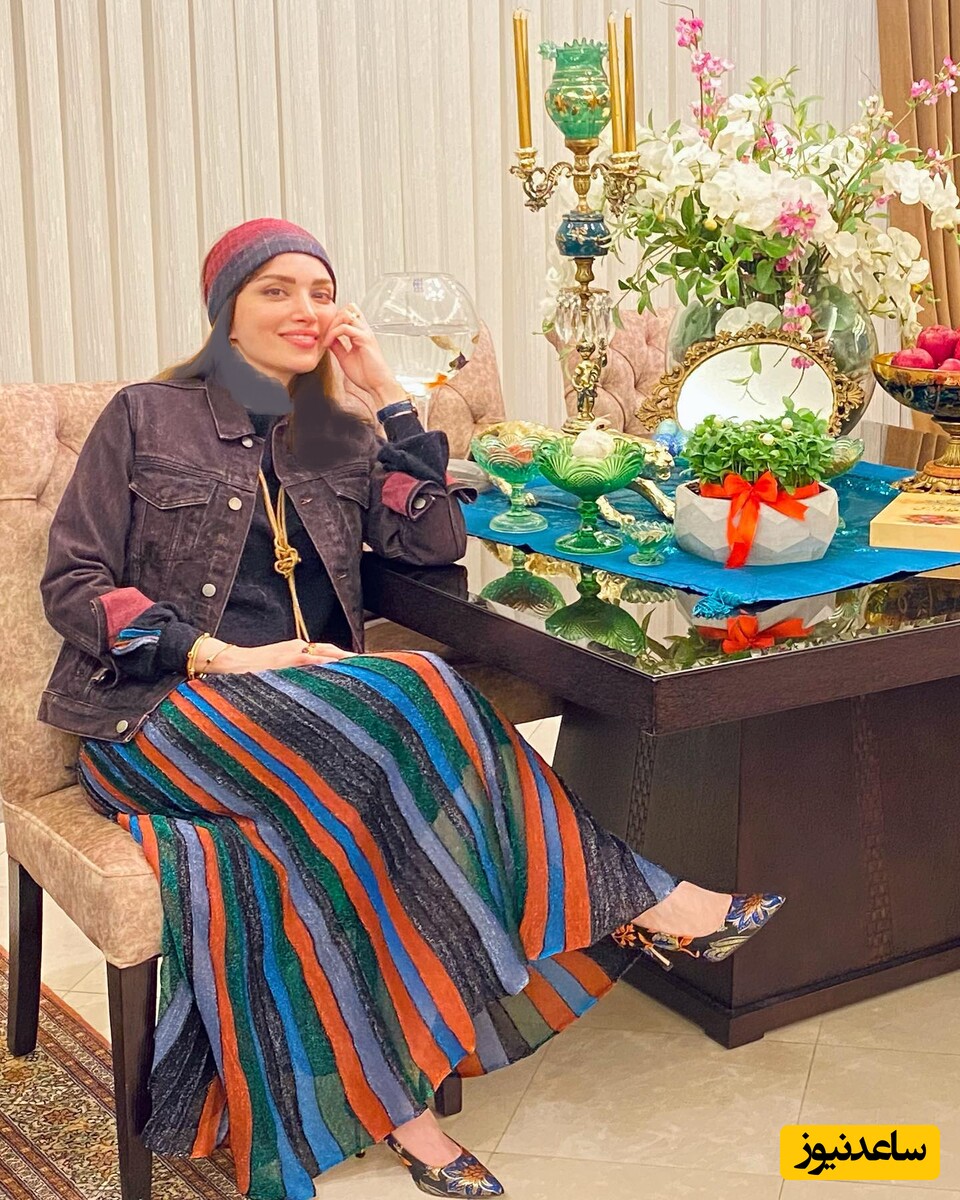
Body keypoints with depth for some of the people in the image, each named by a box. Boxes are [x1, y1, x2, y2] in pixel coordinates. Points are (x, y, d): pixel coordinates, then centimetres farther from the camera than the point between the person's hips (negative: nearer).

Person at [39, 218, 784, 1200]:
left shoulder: (336, 442, 19)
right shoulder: (146, 418, 5)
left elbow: (435, 541, 6)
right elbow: (72, 584, -2)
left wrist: (388, 394, 3)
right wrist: (226, 658, -15)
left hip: (304, 703, 5)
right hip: (157, 716, -5)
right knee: (407, 705, -30)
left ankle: (393, 1100, -31)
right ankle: (628, 904, -21)